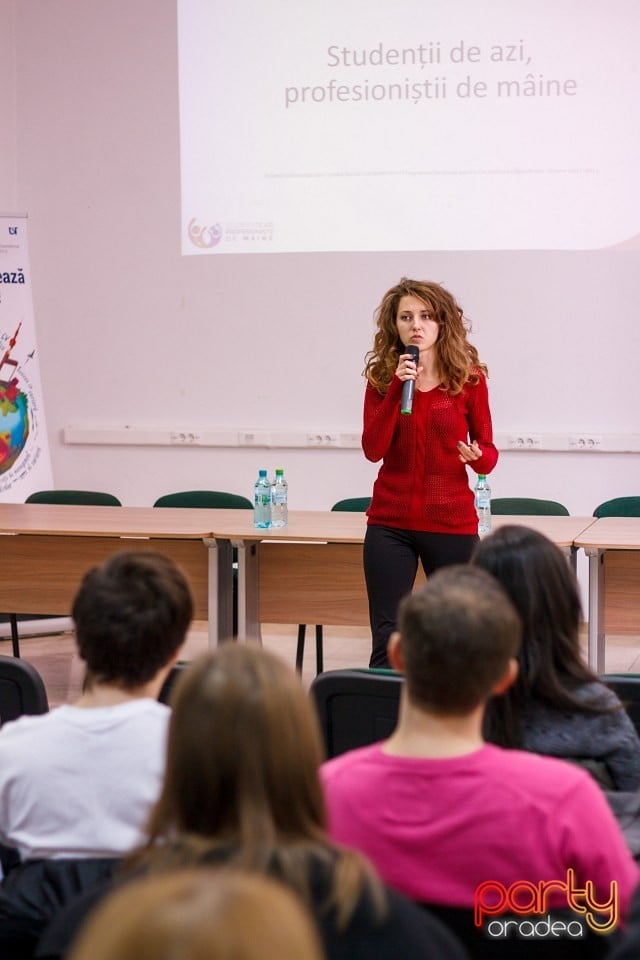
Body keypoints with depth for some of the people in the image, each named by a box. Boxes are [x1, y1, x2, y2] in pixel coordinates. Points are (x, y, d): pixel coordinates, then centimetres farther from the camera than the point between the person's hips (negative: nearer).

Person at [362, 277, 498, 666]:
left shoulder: (469, 377, -1)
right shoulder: (382, 377, 3)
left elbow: (488, 452, 3)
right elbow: (373, 450, -8)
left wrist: (479, 456, -21)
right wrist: (396, 388, -17)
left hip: (452, 522, -1)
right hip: (391, 522, 1)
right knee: (387, 639, -1)